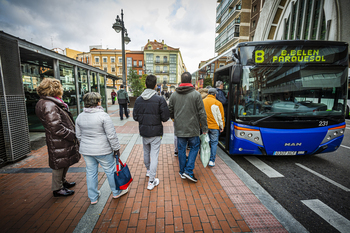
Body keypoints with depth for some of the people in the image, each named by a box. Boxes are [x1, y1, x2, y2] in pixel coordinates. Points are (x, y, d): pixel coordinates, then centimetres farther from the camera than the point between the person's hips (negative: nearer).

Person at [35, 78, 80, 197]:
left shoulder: (53, 103, 11)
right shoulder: (49, 106, -22)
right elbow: (57, 129, -27)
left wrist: (72, 133, 12)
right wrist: (73, 135, -18)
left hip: (64, 141, 10)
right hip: (58, 143, -10)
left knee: (66, 162, 24)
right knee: (59, 164, 7)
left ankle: (62, 181, 44)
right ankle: (57, 189, 27)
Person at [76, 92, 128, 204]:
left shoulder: (80, 117, 3)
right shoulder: (103, 116, -18)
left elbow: (79, 136, 13)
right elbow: (111, 135, -18)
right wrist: (116, 148, -7)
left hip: (86, 151, 6)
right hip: (102, 151, -6)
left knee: (91, 172, 17)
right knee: (110, 171, 11)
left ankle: (93, 197, 32)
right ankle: (116, 192, 29)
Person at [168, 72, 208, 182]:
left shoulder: (174, 95, 0)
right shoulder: (196, 94, -9)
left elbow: (170, 111, 8)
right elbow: (202, 113, -8)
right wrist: (204, 128, 1)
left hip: (179, 129, 3)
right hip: (192, 128, -2)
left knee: (181, 150, 14)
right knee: (194, 147, 16)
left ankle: (182, 171, 28)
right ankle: (189, 170, 10)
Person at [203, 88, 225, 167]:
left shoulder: (202, 102, 3)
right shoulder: (217, 103, -8)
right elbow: (220, 117, -4)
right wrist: (222, 126, 7)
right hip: (214, 127, -4)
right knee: (214, 143, 6)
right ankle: (212, 161, 6)